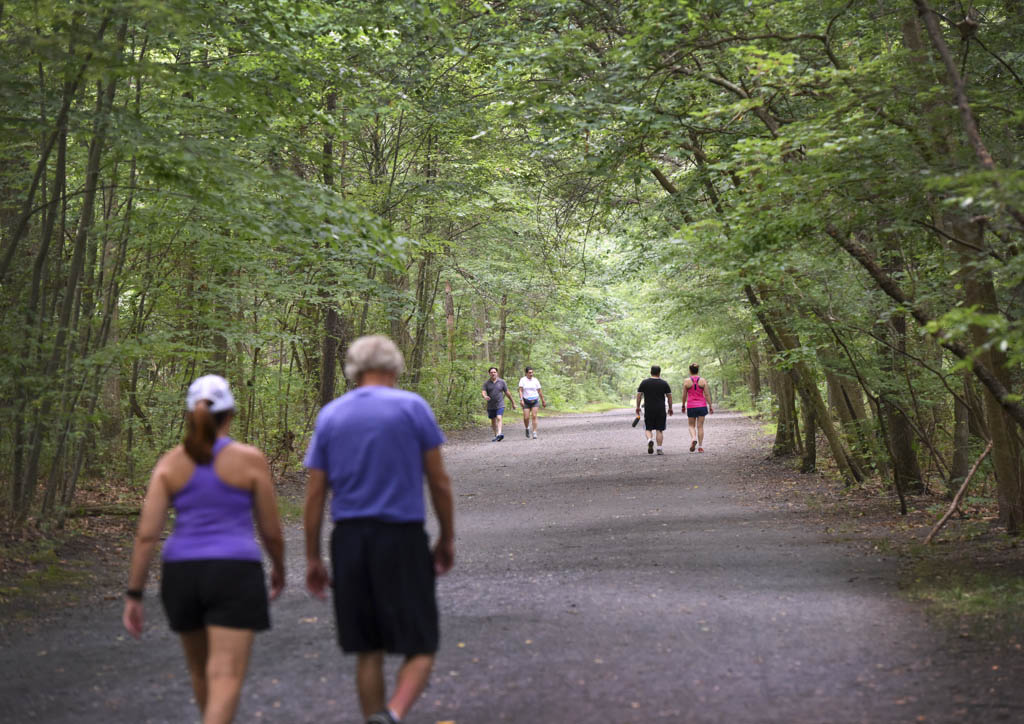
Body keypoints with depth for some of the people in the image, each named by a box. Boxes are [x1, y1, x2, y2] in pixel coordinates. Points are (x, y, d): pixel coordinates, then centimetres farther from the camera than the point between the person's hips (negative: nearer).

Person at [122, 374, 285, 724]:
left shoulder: (170, 463, 0)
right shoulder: (251, 460, -5)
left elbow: (146, 533, -5)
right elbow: (271, 531, 0)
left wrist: (133, 596, 0)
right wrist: (279, 568, 19)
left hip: (182, 577, 4)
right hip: (234, 578, -4)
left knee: (202, 667, 24)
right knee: (225, 681, -8)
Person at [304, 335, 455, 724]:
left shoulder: (330, 415, 6)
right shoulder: (412, 407, -2)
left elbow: (314, 496, 5)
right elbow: (440, 482, -2)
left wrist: (313, 559, 11)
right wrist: (447, 539, 10)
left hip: (349, 539, 4)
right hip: (402, 537, -3)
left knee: (368, 652, 13)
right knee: (420, 649, 1)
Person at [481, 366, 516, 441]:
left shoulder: (502, 382, -1)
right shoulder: (486, 383, 1)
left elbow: (507, 393, 5)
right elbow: (483, 391, -12)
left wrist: (513, 403, 8)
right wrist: (485, 396, -36)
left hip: (500, 405, -3)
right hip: (490, 406, 3)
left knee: (499, 418, -20)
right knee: (493, 421, 12)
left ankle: (499, 434, -33)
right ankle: (496, 435, 27)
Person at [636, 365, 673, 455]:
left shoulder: (644, 383, 1)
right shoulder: (664, 383, 1)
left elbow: (639, 395, 3)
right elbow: (669, 397, 5)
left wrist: (638, 407, 13)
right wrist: (670, 408, 16)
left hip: (648, 410, 0)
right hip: (661, 410, 0)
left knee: (648, 428, 11)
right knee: (659, 430, 5)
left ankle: (650, 440, -17)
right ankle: (659, 449, 2)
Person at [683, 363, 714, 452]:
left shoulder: (686, 381, -5)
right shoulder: (703, 380, -2)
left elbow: (684, 395, 0)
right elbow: (707, 395, -2)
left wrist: (683, 406, 14)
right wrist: (710, 406, 5)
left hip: (691, 406, -1)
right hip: (702, 406, 1)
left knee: (692, 426, 12)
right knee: (700, 426, 7)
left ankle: (693, 438, -17)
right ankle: (700, 446, 6)